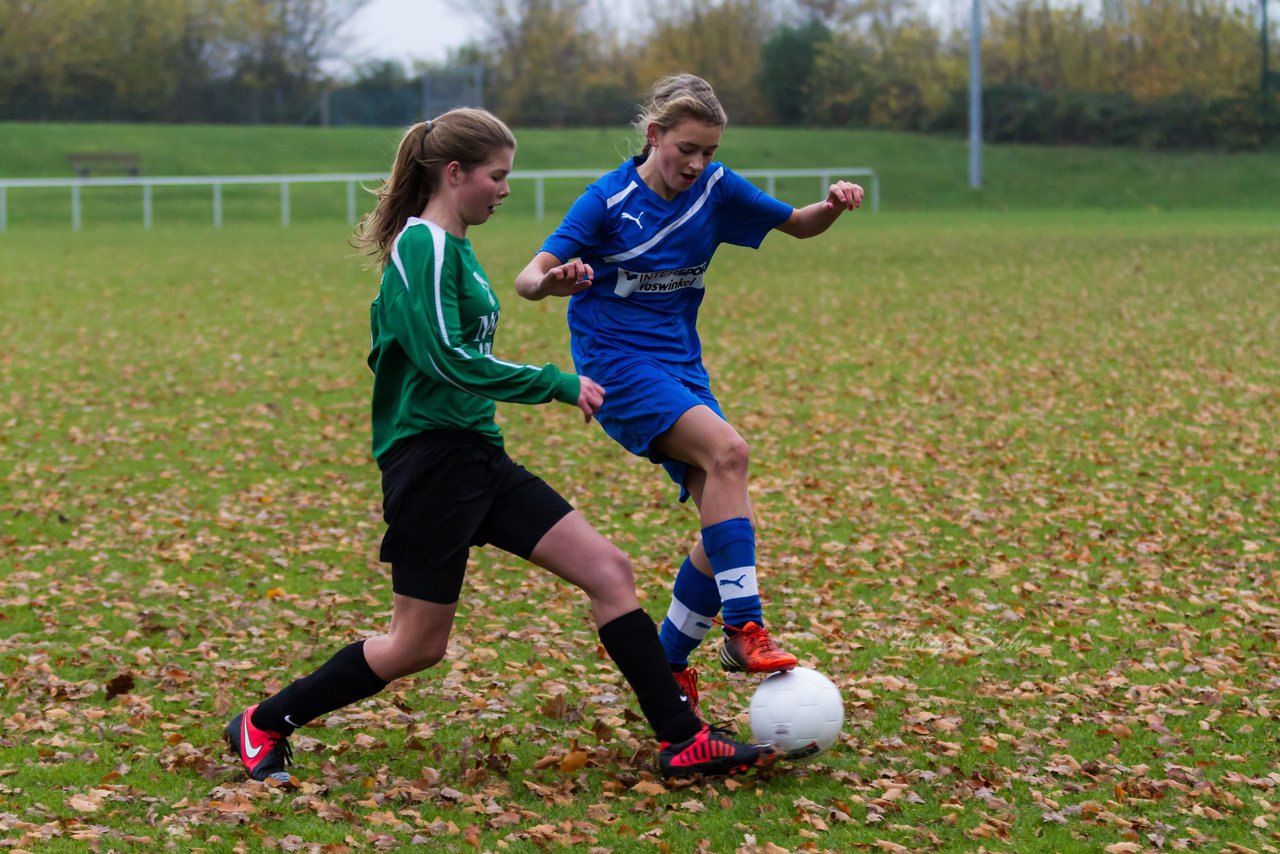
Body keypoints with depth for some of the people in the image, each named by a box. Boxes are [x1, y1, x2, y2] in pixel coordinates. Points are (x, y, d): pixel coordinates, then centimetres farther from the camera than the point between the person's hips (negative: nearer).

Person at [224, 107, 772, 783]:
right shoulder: (424, 246, -15)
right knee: (419, 644, -1)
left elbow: (389, 343, 23)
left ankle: (682, 741, 3)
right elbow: (447, 359, -24)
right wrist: (559, 385, -18)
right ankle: (263, 726, 16)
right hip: (431, 456, -9)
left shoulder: (453, 246, 15)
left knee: (607, 568, 0)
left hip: (477, 459, 9)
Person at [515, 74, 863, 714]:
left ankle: (668, 667, 11)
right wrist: (553, 282, -39)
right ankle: (743, 627, -29)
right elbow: (526, 279, -15)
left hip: (681, 365, 6)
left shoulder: (716, 188, 2)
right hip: (617, 363, -6)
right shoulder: (609, 200, -11)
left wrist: (832, 206, -9)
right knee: (726, 448, -31)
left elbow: (798, 225, 14)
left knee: (729, 525, -5)